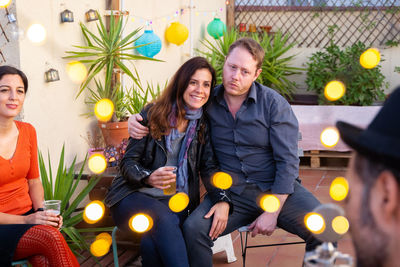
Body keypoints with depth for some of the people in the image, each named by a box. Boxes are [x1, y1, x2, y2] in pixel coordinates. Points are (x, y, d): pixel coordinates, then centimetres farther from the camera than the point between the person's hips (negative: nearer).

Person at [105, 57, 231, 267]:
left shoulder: (204, 124, 9)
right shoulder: (153, 114, 1)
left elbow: (209, 167, 2)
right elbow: (128, 162, 0)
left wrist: (222, 201, -18)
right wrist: (148, 178, -23)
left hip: (177, 201, 1)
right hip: (135, 195, -1)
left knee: (152, 242, -33)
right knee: (163, 218, -37)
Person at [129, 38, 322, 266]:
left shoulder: (274, 104, -3)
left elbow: (287, 161, -6)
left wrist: (272, 212, -13)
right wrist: (136, 118, -3)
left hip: (276, 188, -1)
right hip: (230, 192, 1)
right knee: (193, 228, -28)